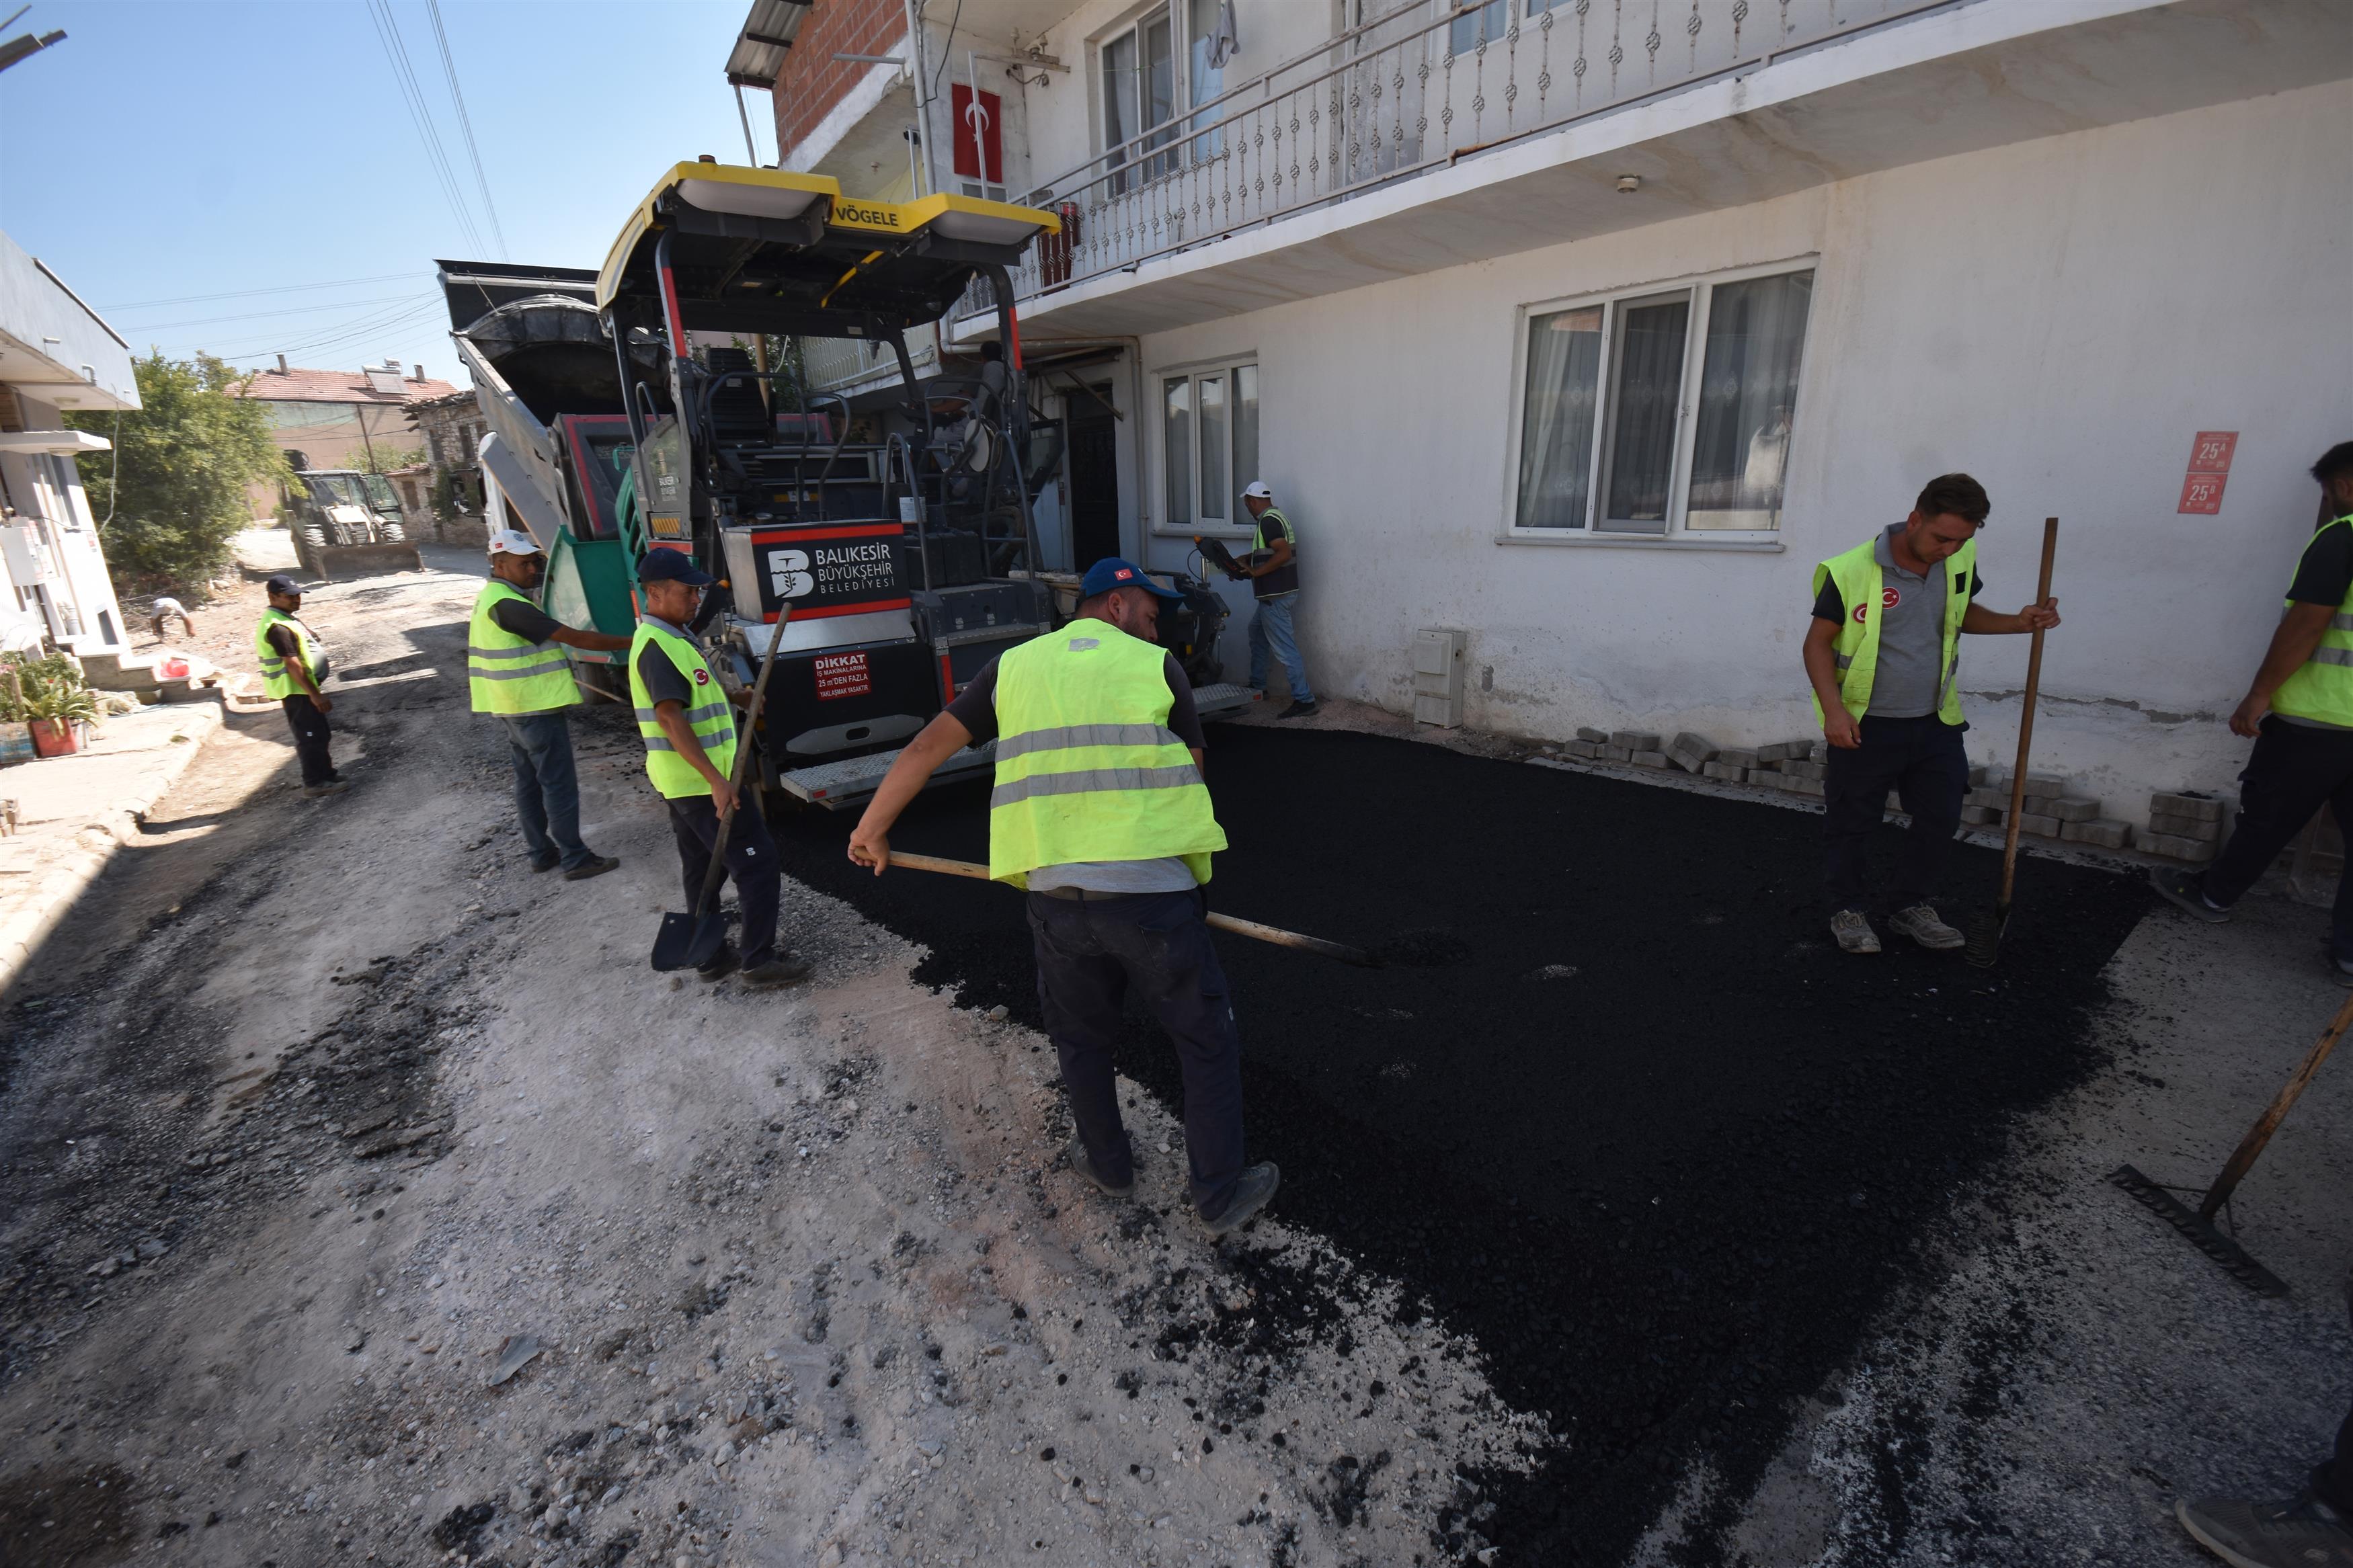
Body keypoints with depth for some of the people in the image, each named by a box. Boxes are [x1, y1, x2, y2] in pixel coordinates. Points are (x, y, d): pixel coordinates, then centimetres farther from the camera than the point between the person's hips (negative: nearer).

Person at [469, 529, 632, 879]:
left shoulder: (489, 598, 11)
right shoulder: (508, 605, -22)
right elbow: (576, 638, -25)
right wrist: (631, 642, -24)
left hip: (514, 709, 10)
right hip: (537, 709, -10)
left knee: (529, 781, 15)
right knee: (559, 784, -5)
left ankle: (542, 852, 24)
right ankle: (575, 860, -1)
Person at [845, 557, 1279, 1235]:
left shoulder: (1015, 665, 12)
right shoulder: (1158, 668, 5)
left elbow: (926, 748, 12)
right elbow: (1188, 777, 6)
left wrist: (871, 831, 23)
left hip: (1055, 895, 3)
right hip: (1152, 895, -3)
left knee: (1081, 1039, 26)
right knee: (1207, 1045, 16)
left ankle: (1108, 1164, 45)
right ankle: (1219, 1194, 28)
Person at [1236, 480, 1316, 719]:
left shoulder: (1268, 521, -16)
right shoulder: (1277, 516, 15)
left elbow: (1284, 553, -27)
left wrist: (1255, 572, -21)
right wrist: (1244, 561, 18)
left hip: (1276, 597, -11)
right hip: (1277, 594, 11)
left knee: (1284, 649, -9)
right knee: (1256, 632, 25)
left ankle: (1304, 700, -8)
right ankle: (1257, 688, 32)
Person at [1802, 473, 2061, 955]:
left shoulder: (1959, 562, 1)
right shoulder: (1853, 571, -17)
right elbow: (1818, 642, -12)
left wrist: (2018, 622, 2)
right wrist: (1833, 710, -19)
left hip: (1935, 724, 6)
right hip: (1867, 726, -6)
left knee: (1939, 818, 13)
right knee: (1854, 824, 5)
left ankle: (1913, 907, 29)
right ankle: (1847, 910, 22)